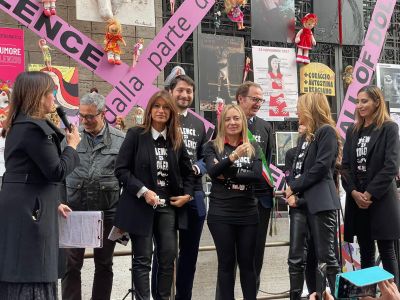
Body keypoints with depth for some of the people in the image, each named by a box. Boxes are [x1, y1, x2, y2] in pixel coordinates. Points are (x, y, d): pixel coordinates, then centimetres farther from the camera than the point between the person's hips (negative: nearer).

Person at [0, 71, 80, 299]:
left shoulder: (19, 125, 16)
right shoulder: (34, 128, -16)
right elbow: (57, 171, -17)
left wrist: (53, 203, 23)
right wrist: (72, 146, 0)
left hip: (20, 211, 10)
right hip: (28, 213, -10)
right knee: (30, 280, -6)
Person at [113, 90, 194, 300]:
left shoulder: (176, 140, 9)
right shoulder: (136, 135, -4)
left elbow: (187, 172, 19)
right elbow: (121, 169, -8)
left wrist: (187, 194, 4)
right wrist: (143, 191, -16)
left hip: (168, 206, 4)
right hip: (141, 206, -4)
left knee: (168, 257, 4)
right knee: (143, 260, 0)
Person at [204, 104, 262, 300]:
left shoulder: (252, 149, 9)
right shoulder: (212, 147, 3)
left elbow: (257, 175, -5)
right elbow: (213, 171, -14)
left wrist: (227, 175, -13)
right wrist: (233, 157, -29)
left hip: (248, 214, 2)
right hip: (221, 214, -2)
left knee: (247, 263, 7)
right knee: (226, 263, 2)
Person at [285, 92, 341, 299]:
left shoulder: (326, 131, -4)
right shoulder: (304, 137, 21)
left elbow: (321, 167, -14)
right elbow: (296, 167, 16)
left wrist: (294, 187, -8)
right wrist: (291, 192, -2)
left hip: (320, 202, -8)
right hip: (300, 202, 8)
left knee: (325, 256, -6)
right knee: (295, 256, 4)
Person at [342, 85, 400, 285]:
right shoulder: (353, 131, 13)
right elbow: (345, 166, 8)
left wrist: (369, 194, -14)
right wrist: (354, 193, -7)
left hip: (381, 199, -5)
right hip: (356, 200, 5)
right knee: (366, 252, 8)